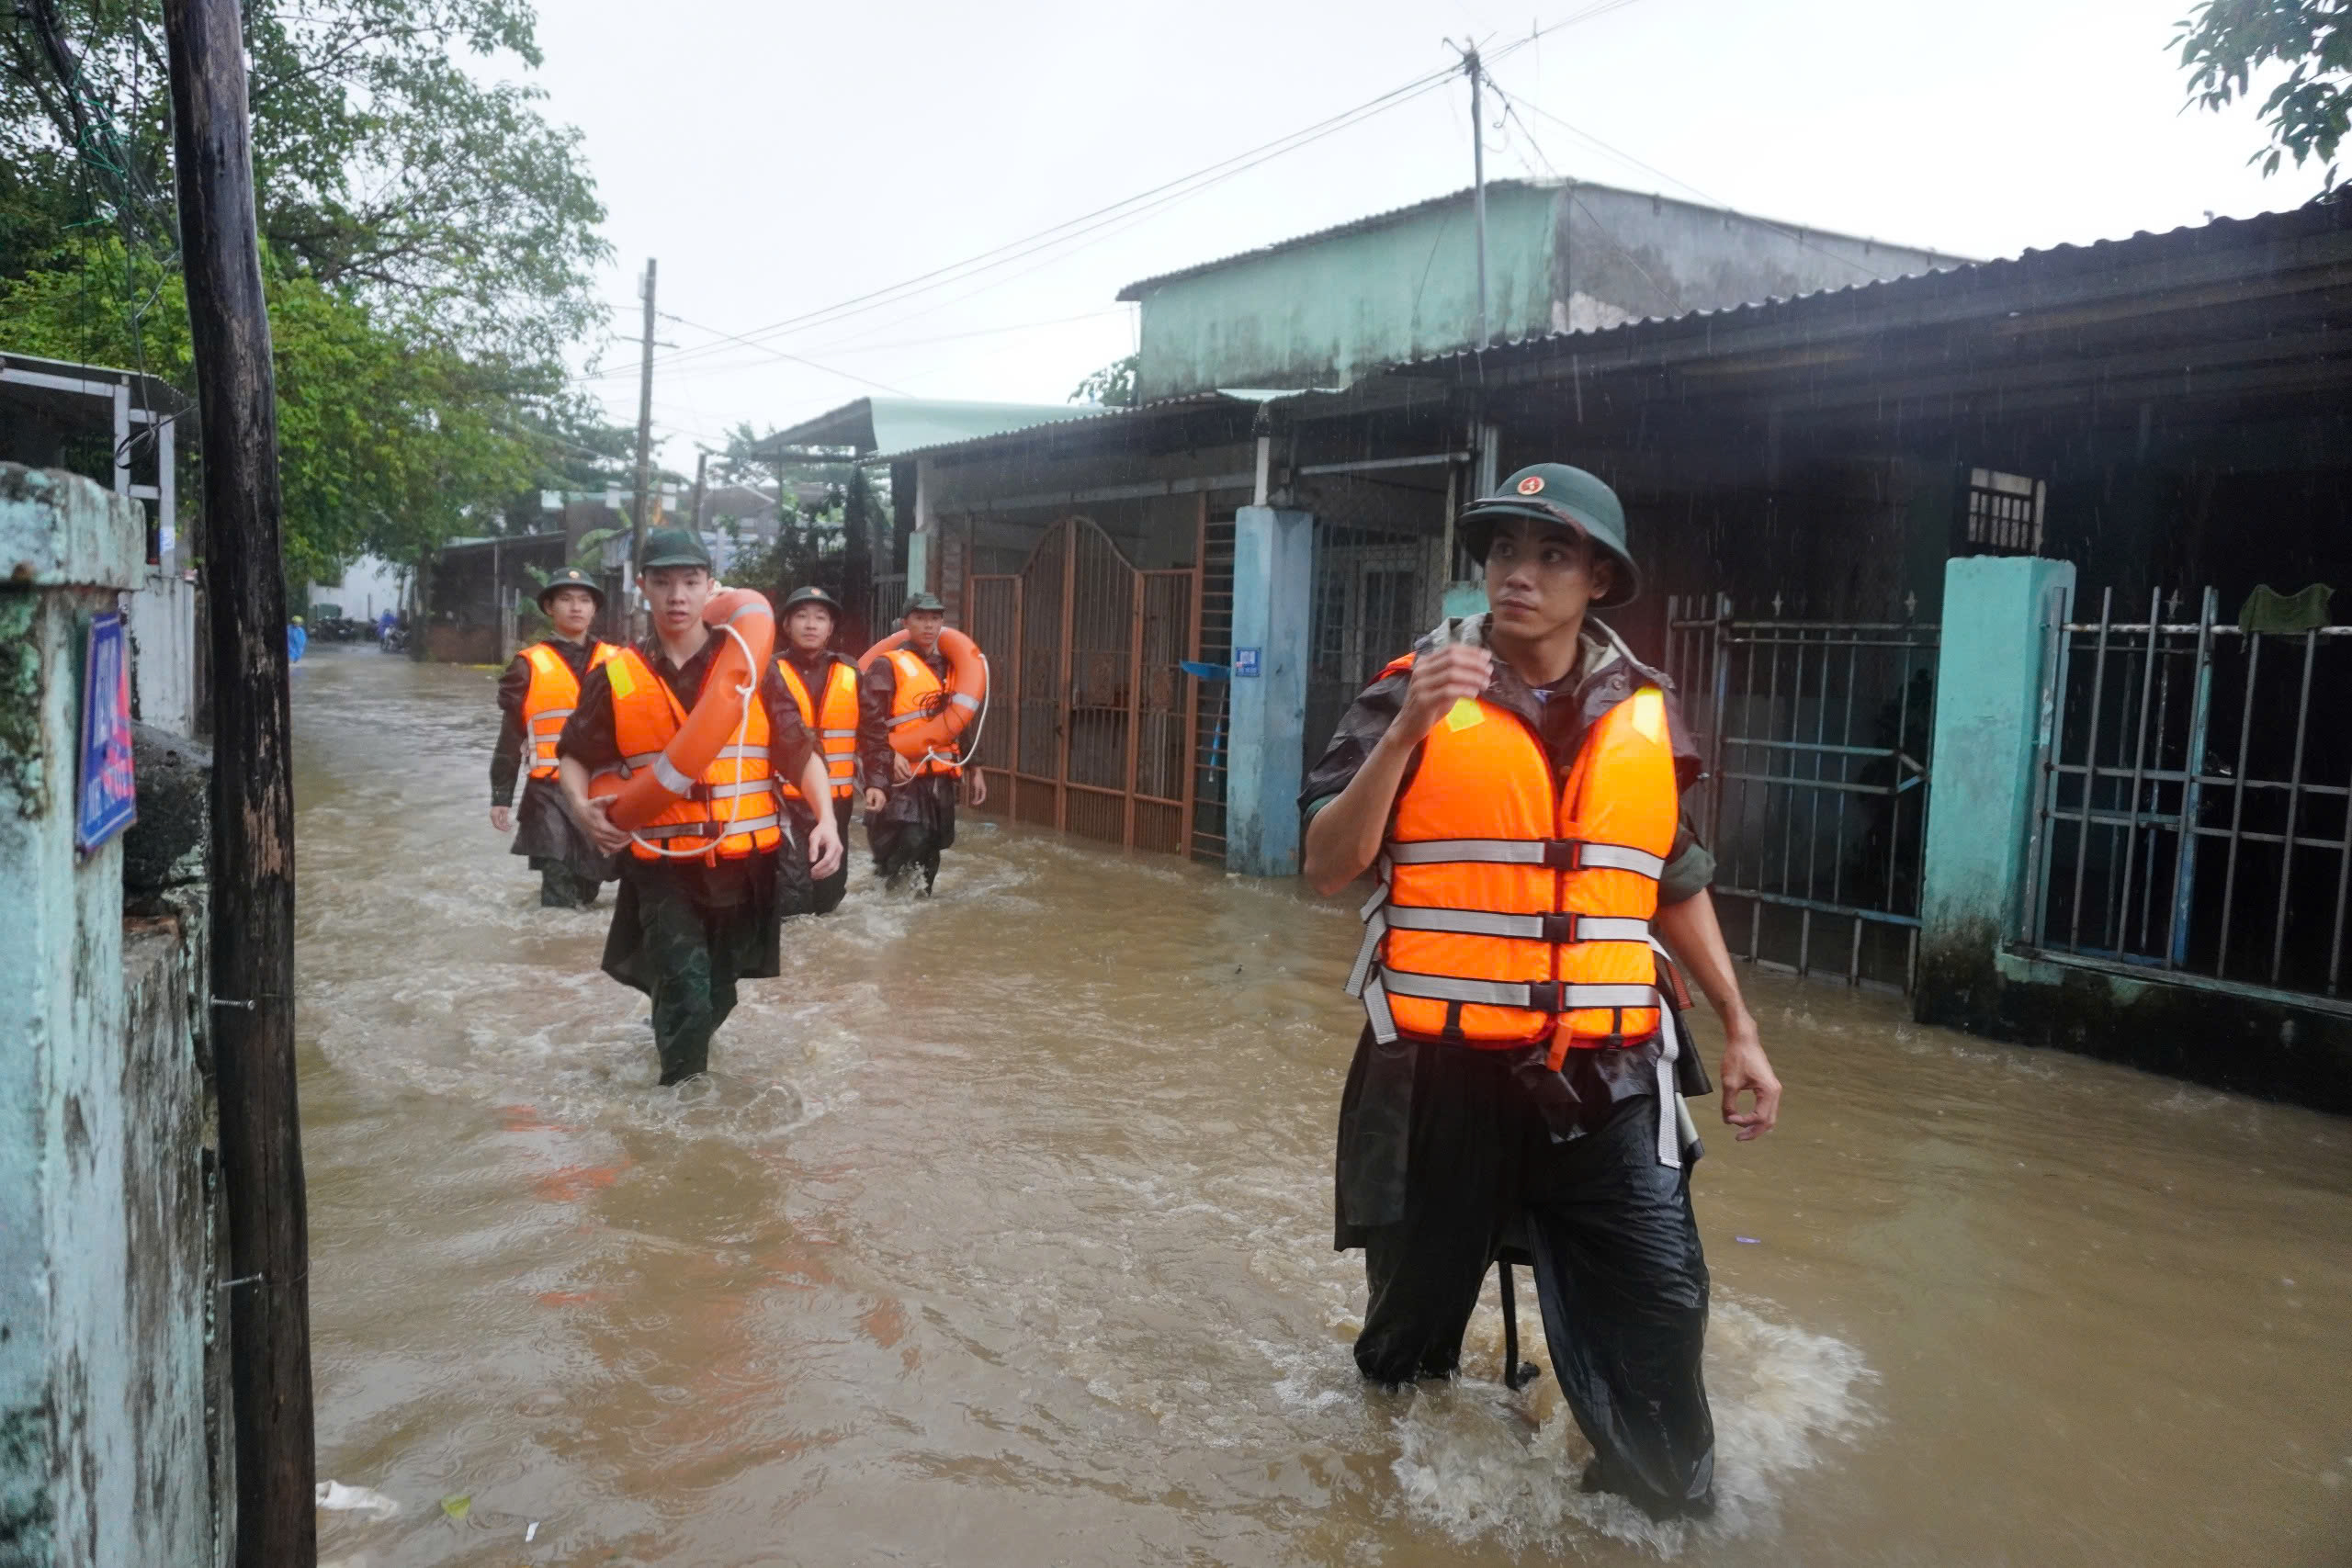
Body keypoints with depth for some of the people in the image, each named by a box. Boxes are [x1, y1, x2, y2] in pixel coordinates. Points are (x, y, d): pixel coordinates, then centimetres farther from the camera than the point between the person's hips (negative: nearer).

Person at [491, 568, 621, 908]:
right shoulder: (530, 666, 0)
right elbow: (510, 738, 4)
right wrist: (501, 797, 2)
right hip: (551, 794, -3)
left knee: (587, 889, 16)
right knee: (560, 896, -10)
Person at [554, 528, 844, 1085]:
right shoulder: (615, 678, 0)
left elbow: (800, 752, 3)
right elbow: (574, 756, 11)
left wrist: (826, 818, -11)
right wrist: (582, 808, -9)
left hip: (745, 865, 2)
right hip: (663, 868, -1)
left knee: (717, 997, 17)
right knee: (687, 1000, -18)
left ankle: (674, 1043, 48)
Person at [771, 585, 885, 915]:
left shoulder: (850, 673, 6)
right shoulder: (771, 673, -4)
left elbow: (874, 730, 10)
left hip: (836, 800, 3)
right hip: (783, 799, -3)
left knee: (830, 886, 12)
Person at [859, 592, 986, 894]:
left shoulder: (949, 668, 18)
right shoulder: (888, 666, -3)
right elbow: (871, 720, -13)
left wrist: (974, 768, 17)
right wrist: (889, 755, -26)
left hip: (940, 780, 6)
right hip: (902, 779, -6)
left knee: (929, 857, 11)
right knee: (907, 848, -18)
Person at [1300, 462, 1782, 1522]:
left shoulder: (1647, 714, 5)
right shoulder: (1414, 691, -5)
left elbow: (1675, 884, 16)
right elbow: (1327, 869, -11)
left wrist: (1738, 1027, 14)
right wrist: (1407, 733, -23)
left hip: (1606, 1076, 2)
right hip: (1441, 1069, -2)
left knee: (1660, 1298, -6)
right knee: (1414, 1317, 14)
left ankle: (1665, 1506, 21)